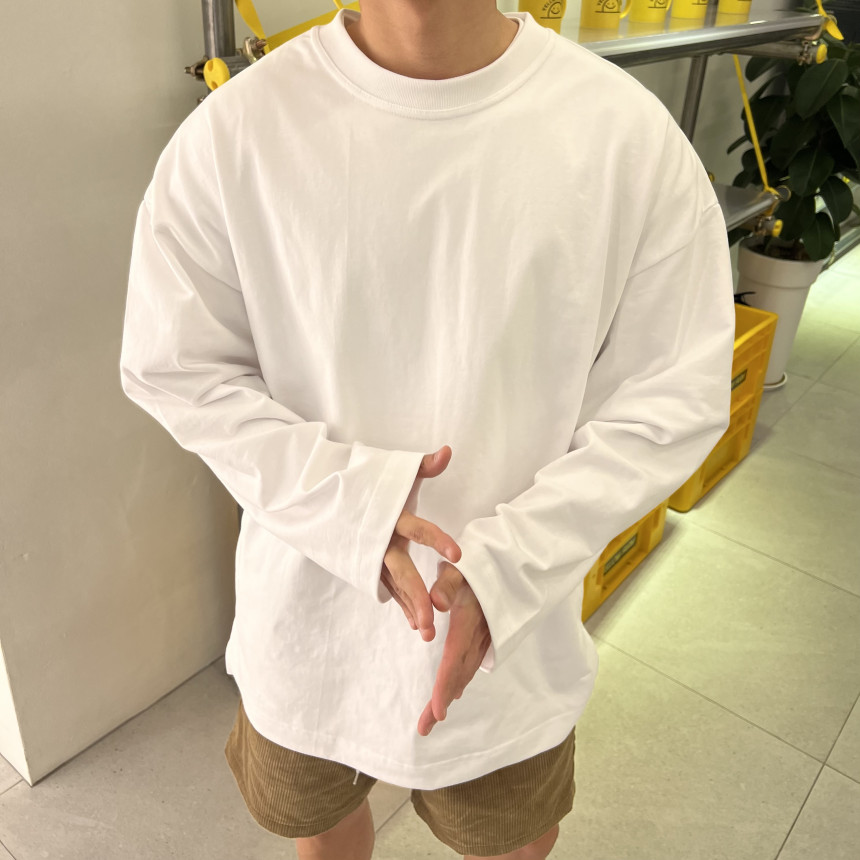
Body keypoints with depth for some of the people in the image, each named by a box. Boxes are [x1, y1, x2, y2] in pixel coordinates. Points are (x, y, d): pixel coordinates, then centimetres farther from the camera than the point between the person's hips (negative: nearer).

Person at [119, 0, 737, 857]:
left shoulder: (630, 135, -17)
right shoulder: (233, 131, -16)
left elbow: (672, 400, -11)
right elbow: (174, 369, -8)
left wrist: (506, 567, -21)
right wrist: (348, 502, -23)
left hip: (513, 623, 0)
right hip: (306, 603, 1)